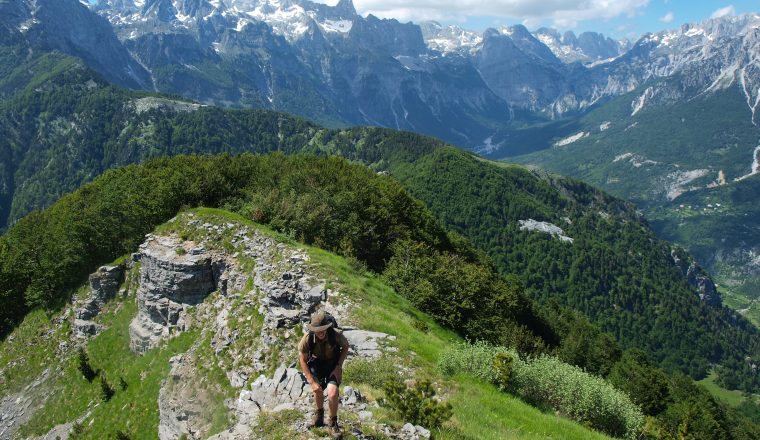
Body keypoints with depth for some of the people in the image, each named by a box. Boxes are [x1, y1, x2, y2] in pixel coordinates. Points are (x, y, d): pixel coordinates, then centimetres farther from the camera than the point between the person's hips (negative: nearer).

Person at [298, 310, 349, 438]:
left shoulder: (336, 335, -29)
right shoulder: (307, 338, -27)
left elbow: (345, 347, -6)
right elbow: (303, 361, -13)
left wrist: (338, 366, -12)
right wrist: (312, 381, -16)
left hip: (333, 365, -1)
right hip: (316, 365, 2)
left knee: (333, 393, -17)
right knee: (318, 390, -7)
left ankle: (333, 423, 9)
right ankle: (319, 412, 29)